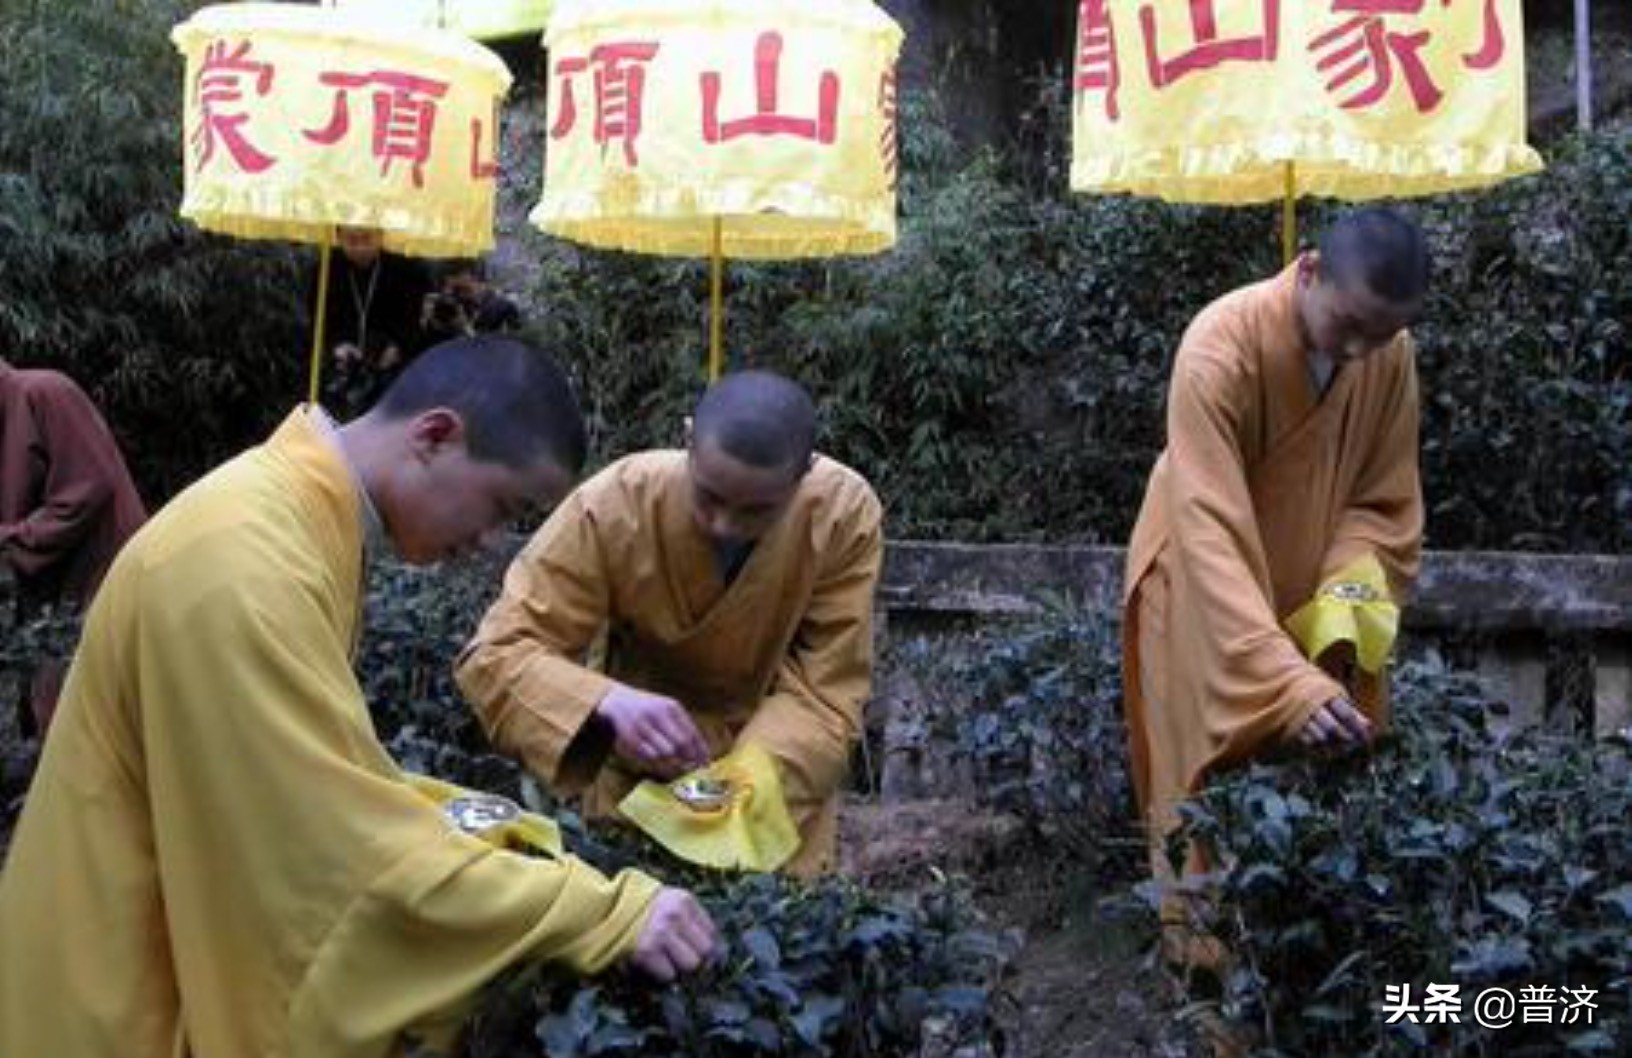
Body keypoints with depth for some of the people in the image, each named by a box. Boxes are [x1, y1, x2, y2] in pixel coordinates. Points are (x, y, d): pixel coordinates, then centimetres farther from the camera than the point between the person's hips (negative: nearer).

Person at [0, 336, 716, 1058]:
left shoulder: (299, 510, 2)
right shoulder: (244, 560, -29)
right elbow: (357, 852, -29)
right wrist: (606, 914, -27)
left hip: (203, 941, 9)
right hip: (134, 993, -9)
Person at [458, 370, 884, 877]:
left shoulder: (847, 515, -25)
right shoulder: (612, 505, -29)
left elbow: (824, 691, -21)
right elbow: (496, 653, -26)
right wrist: (609, 703, -44)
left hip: (784, 779, 1)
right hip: (639, 776, 0)